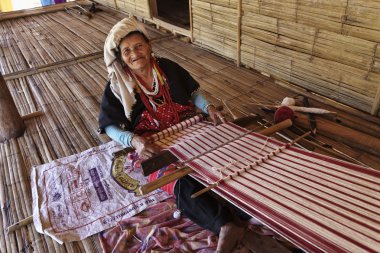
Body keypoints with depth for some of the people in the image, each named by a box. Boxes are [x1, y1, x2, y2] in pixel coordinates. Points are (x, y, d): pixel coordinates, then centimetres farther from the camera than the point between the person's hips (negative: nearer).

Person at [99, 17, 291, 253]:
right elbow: (110, 126, -7)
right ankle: (226, 226, -38)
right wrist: (134, 140, -27)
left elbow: (193, 91, 13)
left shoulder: (167, 67, 1)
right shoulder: (118, 85, -5)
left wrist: (209, 107, -7)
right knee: (181, 181, -31)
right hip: (153, 145, -3)